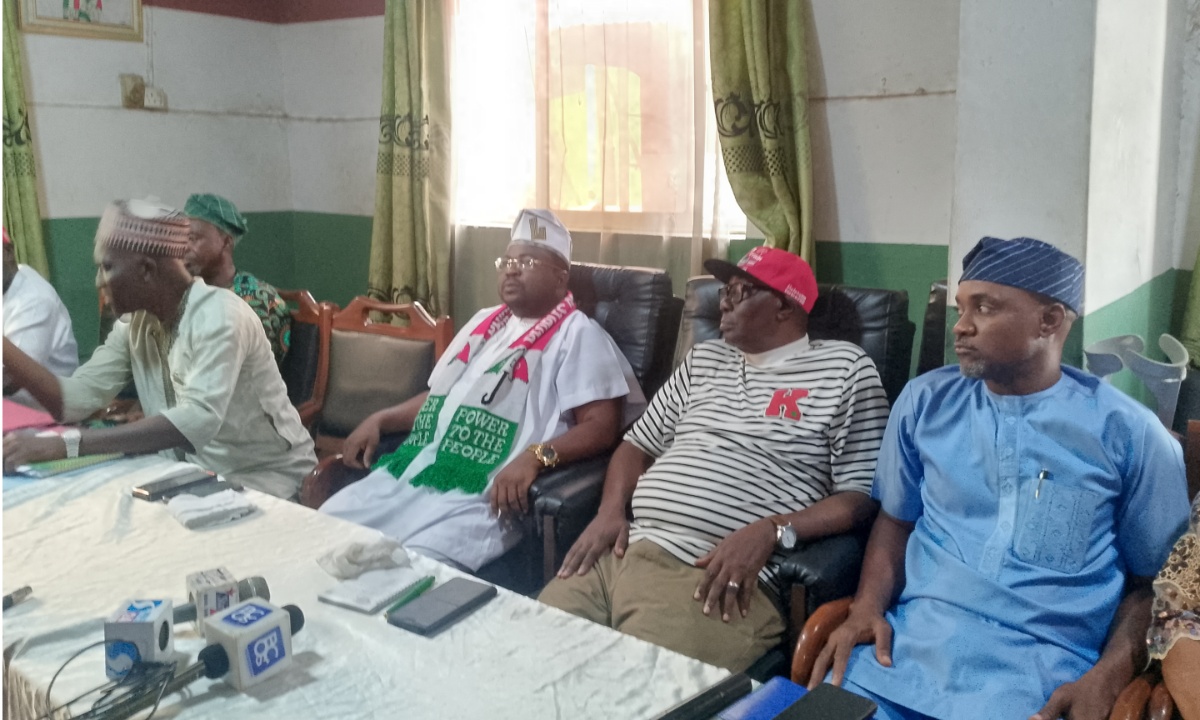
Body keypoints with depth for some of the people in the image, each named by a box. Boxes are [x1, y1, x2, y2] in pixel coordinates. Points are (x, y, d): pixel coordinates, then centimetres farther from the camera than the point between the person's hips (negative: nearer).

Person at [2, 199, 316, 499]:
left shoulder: (219, 316, -22)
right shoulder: (134, 324, 3)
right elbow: (73, 399, -3)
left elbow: (198, 420, -36)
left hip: (264, 479, -7)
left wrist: (67, 444, -39)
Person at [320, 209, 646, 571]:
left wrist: (535, 457, -28)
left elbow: (603, 426, -12)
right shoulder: (485, 321, 23)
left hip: (479, 498, -8)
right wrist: (380, 420, 15)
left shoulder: (577, 334, -2)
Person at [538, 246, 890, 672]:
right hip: (624, 550, 6)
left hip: (720, 575, -5)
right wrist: (610, 511, 5)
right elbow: (639, 443, 25)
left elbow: (861, 497, -3)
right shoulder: (703, 360, 22)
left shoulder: (844, 368, 4)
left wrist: (769, 532, -18)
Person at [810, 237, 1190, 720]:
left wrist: (1107, 678, -11)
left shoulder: (1128, 433, 0)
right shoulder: (925, 400, 7)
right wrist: (868, 605, -2)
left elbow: (1153, 580, 5)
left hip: (1043, 669, -2)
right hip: (906, 645, 2)